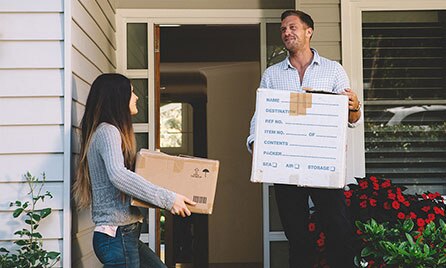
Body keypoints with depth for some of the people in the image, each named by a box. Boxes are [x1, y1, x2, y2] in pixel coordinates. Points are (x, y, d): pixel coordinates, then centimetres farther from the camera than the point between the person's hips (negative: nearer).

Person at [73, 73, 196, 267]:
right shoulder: (107, 131, -13)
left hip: (126, 235, 10)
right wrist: (168, 199, -29)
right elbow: (118, 175, -29)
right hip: (117, 235, -10)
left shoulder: (111, 131, 19)